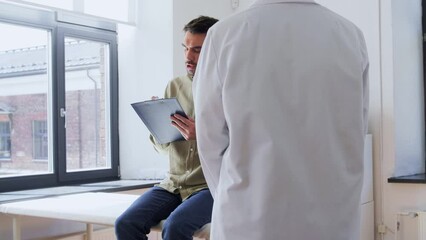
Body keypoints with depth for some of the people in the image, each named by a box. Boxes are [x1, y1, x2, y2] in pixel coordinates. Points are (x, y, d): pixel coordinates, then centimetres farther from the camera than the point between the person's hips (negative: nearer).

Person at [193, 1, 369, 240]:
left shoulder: (224, 34, -10)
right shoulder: (352, 35, -2)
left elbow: (211, 138, -5)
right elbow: (354, 133, 3)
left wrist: (235, 201, 9)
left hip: (250, 218, -2)